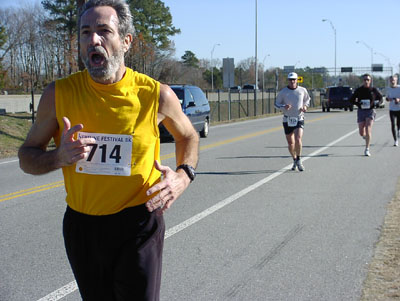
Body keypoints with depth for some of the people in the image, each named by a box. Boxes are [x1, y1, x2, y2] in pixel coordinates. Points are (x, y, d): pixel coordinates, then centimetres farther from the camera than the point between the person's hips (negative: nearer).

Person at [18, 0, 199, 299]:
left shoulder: (157, 95, -9)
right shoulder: (59, 94, -7)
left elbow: (188, 136, 12)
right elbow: (27, 156, 3)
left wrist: (184, 175, -7)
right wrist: (59, 157, -19)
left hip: (138, 222, -2)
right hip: (81, 226, 2)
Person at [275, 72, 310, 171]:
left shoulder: (302, 90, 1)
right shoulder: (283, 92, -2)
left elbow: (307, 99, 20)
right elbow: (276, 104, 5)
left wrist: (305, 106, -1)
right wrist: (284, 107, -16)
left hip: (299, 119, -1)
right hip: (287, 120, 1)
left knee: (298, 139, -20)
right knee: (290, 143, 7)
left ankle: (299, 161, -3)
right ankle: (295, 161, 30)